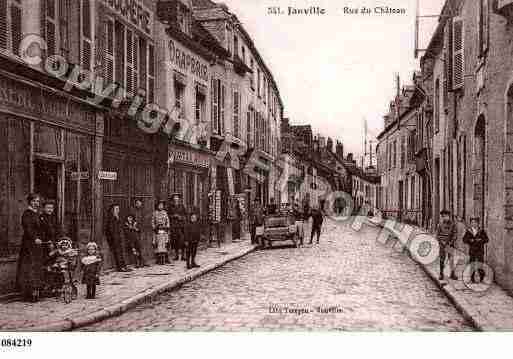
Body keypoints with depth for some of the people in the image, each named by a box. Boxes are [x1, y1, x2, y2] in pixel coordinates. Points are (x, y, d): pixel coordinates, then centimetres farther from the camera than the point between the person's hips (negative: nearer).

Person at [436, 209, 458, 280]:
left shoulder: (452, 224, 0)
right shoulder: (440, 225, 3)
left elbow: (454, 235, 1)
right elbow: (437, 235, 5)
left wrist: (450, 243, -9)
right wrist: (442, 242, -7)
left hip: (450, 244, -1)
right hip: (442, 244, 1)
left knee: (451, 259, -6)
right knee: (442, 259, 3)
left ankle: (453, 274, 1)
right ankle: (441, 274, 10)